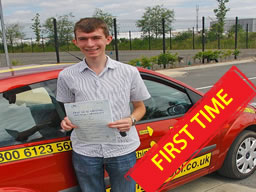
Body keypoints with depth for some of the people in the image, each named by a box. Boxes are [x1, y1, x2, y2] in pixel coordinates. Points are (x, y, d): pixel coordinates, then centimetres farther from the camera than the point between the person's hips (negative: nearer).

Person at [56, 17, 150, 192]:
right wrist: (67, 121, -11)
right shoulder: (67, 76, -2)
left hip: (123, 149, 0)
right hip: (85, 152, 1)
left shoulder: (129, 72, -3)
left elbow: (140, 107, 7)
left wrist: (131, 120, -13)